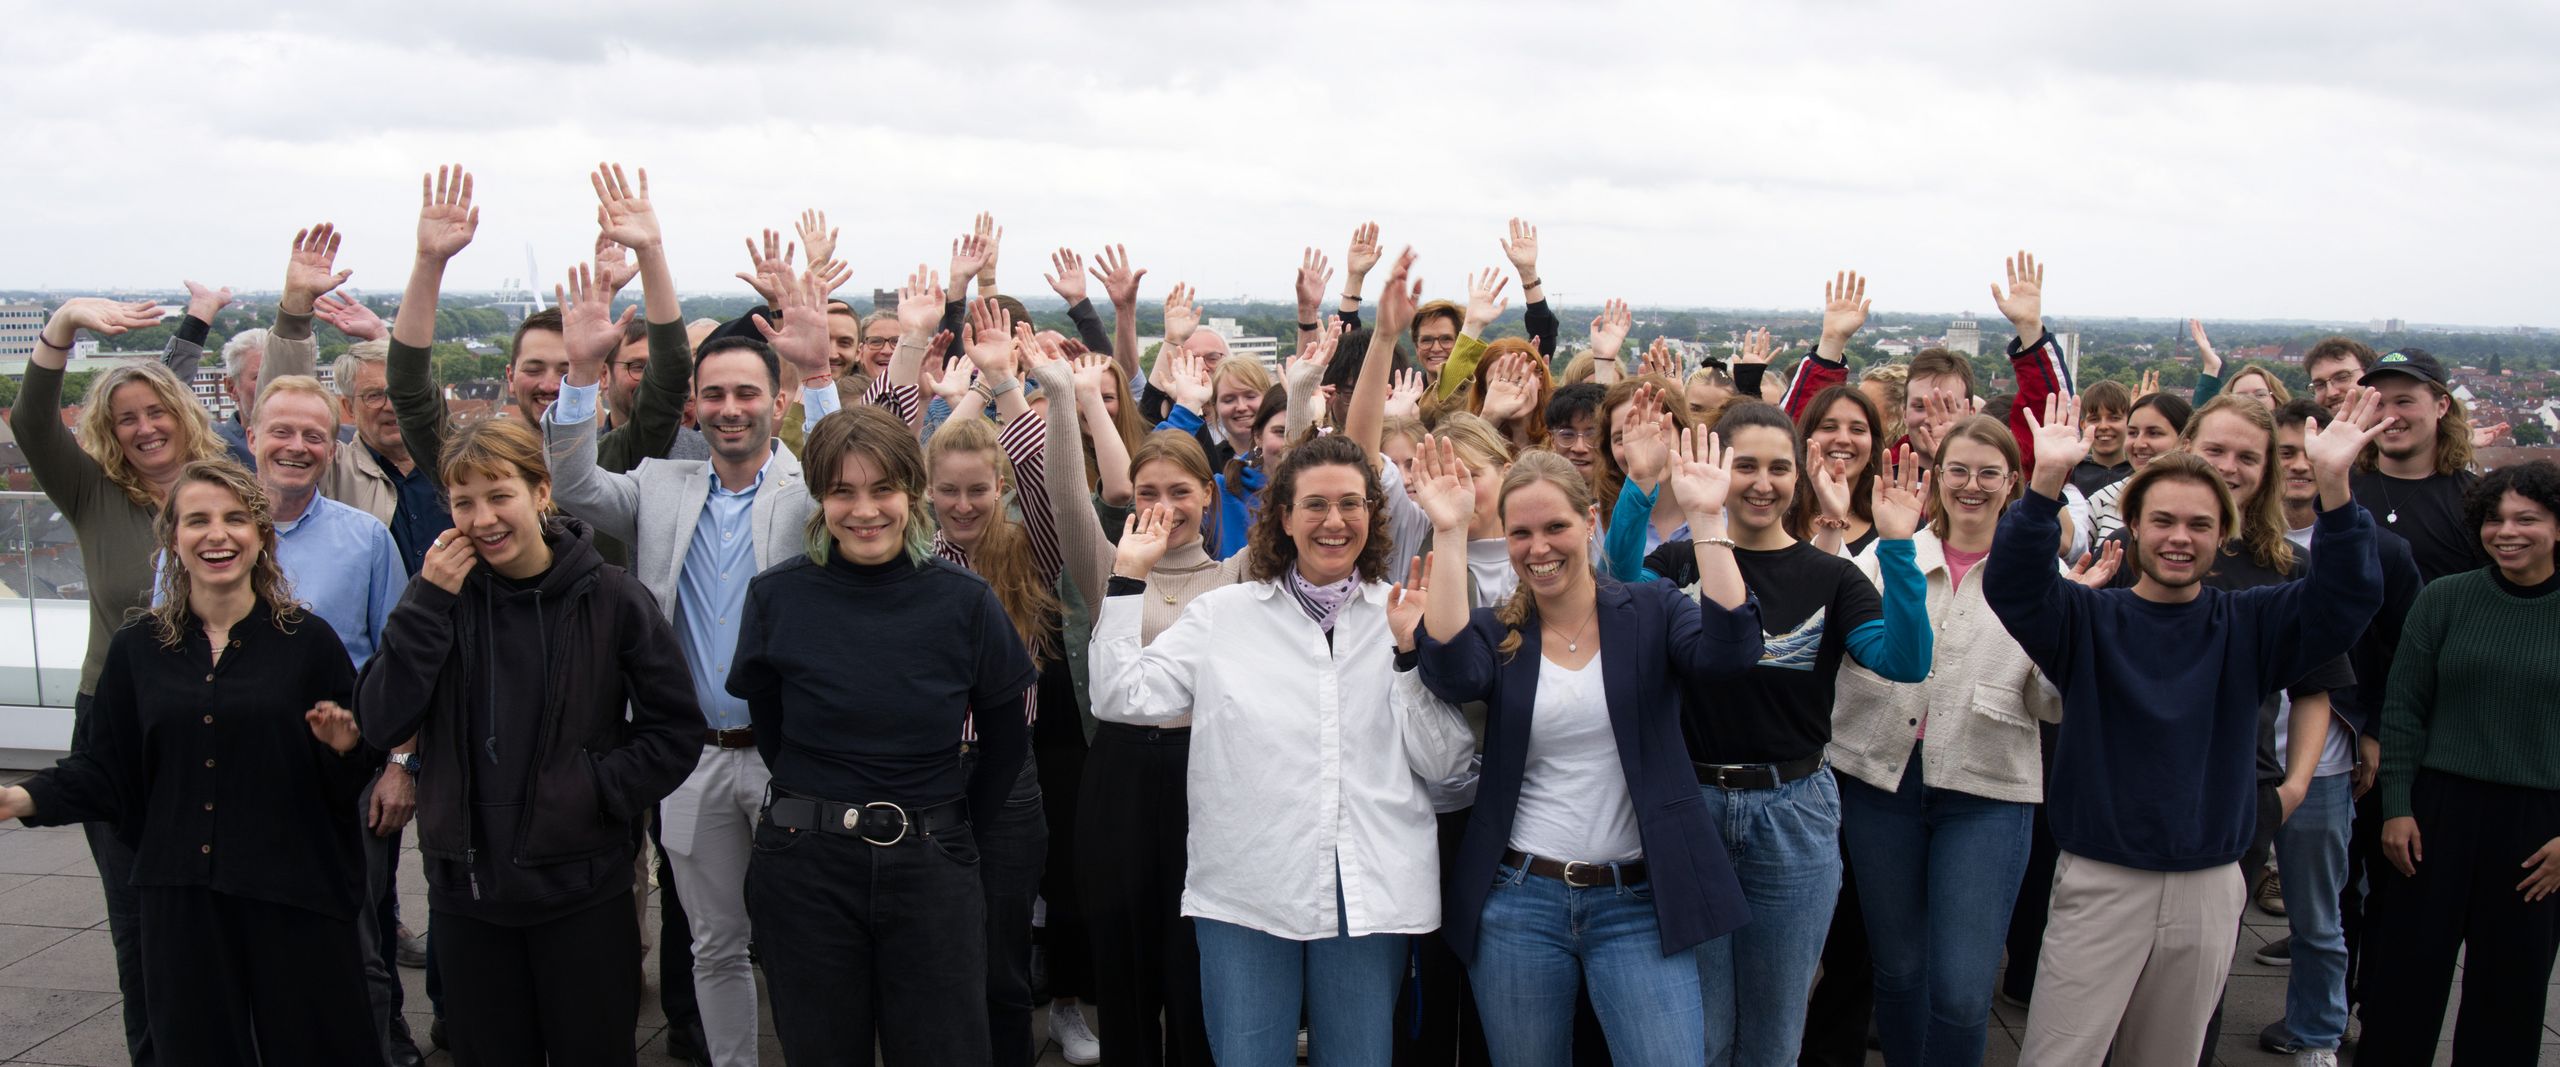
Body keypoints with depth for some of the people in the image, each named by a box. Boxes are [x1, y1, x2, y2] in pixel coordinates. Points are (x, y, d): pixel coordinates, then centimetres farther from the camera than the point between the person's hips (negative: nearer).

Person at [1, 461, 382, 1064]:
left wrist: (345, 750, -19)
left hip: (296, 899, -2)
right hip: (181, 901, 2)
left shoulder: (308, 640, -1)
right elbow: (107, 772, 9)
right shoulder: (137, 649, 6)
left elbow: (351, 783, 3)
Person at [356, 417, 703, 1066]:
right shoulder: (445, 596, 2)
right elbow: (381, 725, -8)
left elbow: (677, 731, -3)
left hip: (582, 890, -3)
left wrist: (599, 788, -15)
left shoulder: (611, 598, -8)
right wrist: (428, 602, -14)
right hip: (465, 889, 3)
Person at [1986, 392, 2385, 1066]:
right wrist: (2047, 479, -34)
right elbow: (2010, 585, -18)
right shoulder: (2090, 620, 0)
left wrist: (2334, 484, -26)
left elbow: (2346, 599, -11)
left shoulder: (2249, 625, 5)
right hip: (2100, 883, -2)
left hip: (2209, 889, 2)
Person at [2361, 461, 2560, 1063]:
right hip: (2439, 807, 0)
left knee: (2509, 987, 9)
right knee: (2407, 974, 4)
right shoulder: (2445, 599, 1)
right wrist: (2396, 807, -3)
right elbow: (2403, 708, 3)